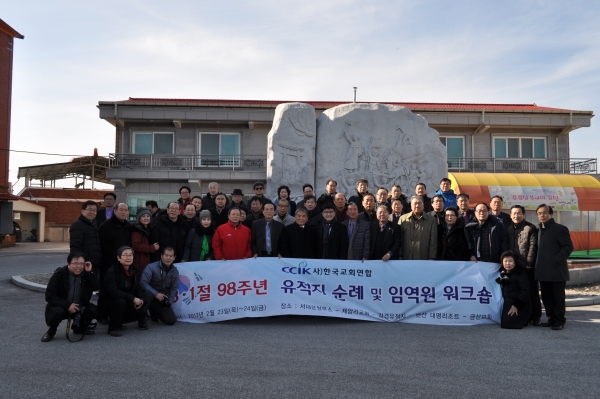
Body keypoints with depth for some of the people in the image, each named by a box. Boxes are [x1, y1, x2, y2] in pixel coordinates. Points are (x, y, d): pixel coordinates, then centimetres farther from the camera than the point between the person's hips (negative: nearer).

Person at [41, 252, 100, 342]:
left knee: (94, 310, -22)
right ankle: (51, 332, -2)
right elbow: (49, 296, -16)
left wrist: (89, 272, -25)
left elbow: (96, 287, -17)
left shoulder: (86, 274, -4)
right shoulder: (59, 274, -13)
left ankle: (80, 328, 10)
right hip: (61, 306, -3)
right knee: (57, 312, -35)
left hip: (79, 307, 3)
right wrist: (67, 305, -27)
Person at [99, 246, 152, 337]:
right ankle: (113, 328, -13)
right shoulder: (112, 272, -20)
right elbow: (113, 292, -31)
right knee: (121, 302, -37)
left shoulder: (132, 272, 3)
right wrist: (133, 299, -33)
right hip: (107, 304, -7)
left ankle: (119, 322, 13)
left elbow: (138, 289, 4)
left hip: (127, 303, 7)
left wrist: (140, 300, -18)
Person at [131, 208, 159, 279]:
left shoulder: (149, 229, 17)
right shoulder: (137, 230, -8)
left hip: (148, 260, 8)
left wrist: (156, 246, 8)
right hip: (139, 262, -8)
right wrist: (152, 248, -12)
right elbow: (136, 245, -17)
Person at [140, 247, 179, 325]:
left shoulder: (175, 272, 4)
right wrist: (156, 294, -29)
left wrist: (170, 300, -7)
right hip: (151, 296, -4)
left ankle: (154, 313, 23)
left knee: (171, 320, -9)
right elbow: (143, 283, -23)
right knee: (147, 295, -40)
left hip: (163, 301, 4)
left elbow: (173, 289, 10)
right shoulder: (151, 267, -13)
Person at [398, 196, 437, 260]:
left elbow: (433, 241, 2)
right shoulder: (403, 219, 6)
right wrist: (399, 257, -3)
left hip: (424, 260, 0)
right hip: (406, 259, 1)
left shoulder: (431, 220, 4)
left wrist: (431, 258, -4)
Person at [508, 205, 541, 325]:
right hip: (514, 266, 5)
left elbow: (533, 246, -8)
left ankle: (535, 316, 11)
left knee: (532, 291, 2)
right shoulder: (508, 229, 14)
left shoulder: (530, 228, -1)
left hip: (528, 266, -5)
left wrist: (529, 262, -14)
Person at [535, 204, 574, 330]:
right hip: (543, 271, 6)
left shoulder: (560, 229, -6)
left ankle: (559, 321, 12)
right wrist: (538, 264, 9)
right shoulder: (538, 230, 14)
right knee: (546, 297, 11)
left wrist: (556, 260, -18)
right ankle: (551, 318, 22)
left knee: (558, 297, 2)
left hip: (556, 270, -6)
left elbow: (568, 247, -11)